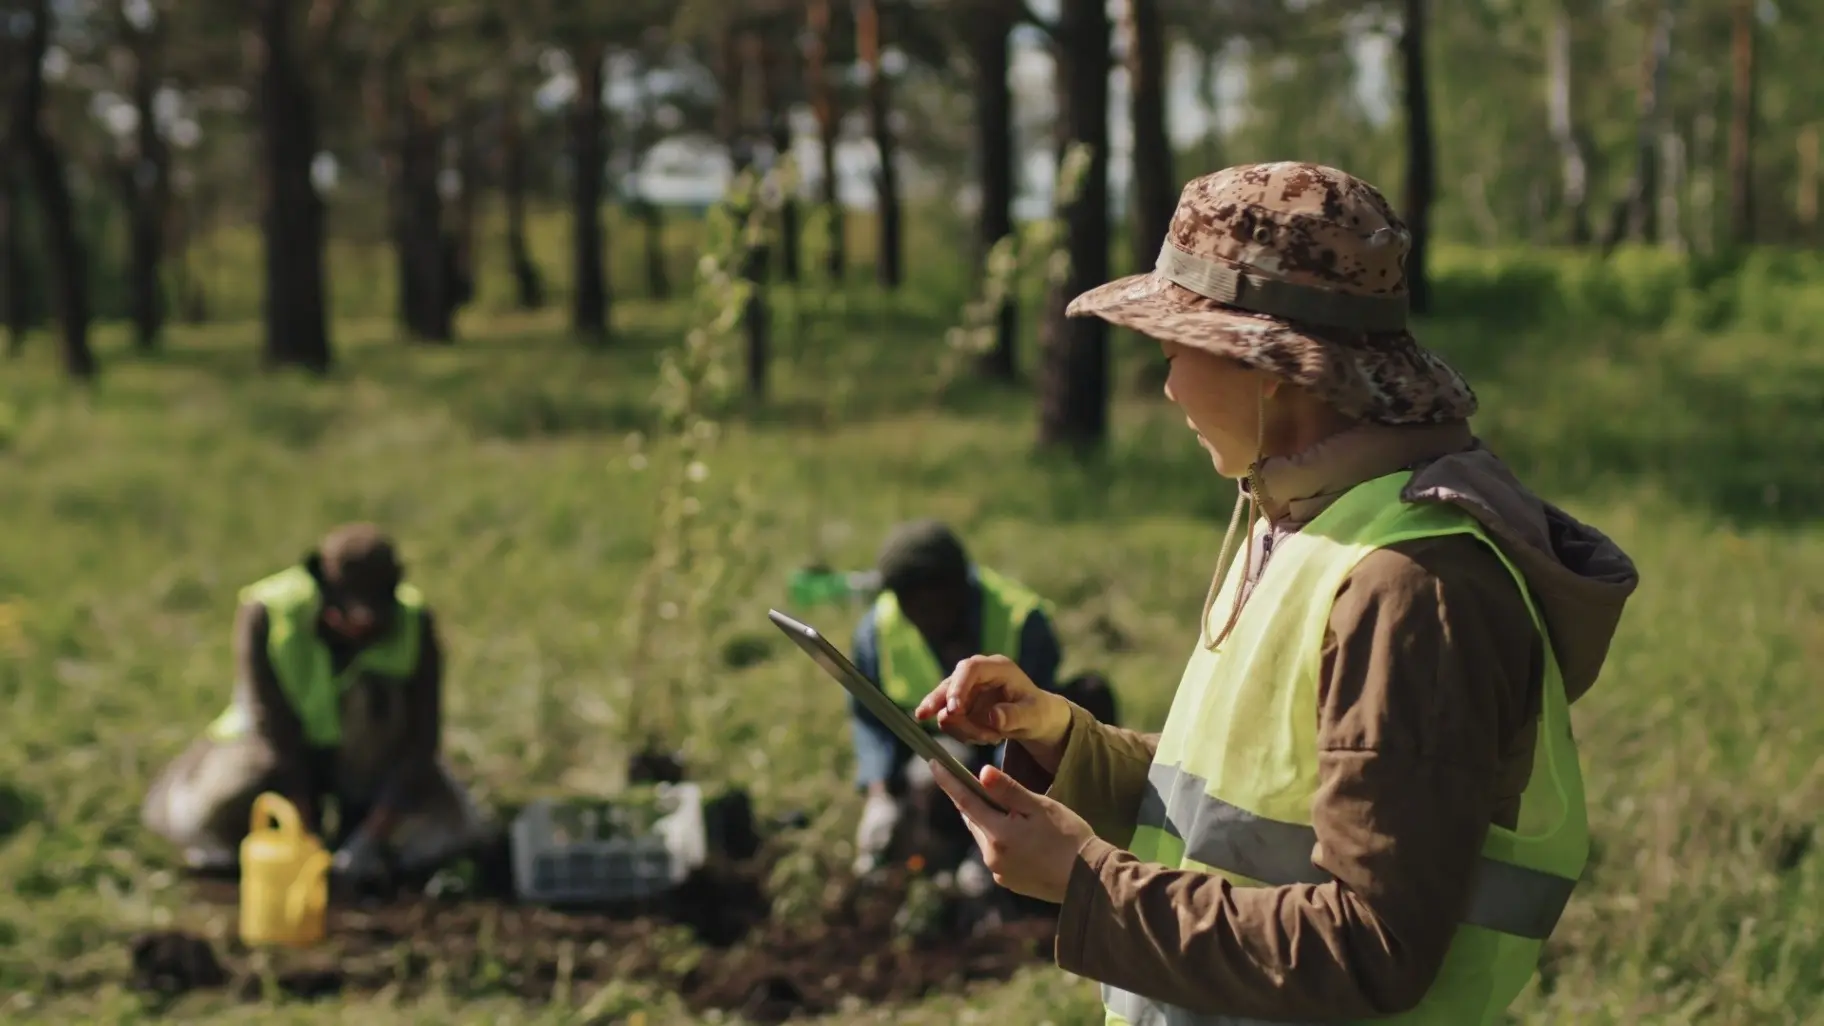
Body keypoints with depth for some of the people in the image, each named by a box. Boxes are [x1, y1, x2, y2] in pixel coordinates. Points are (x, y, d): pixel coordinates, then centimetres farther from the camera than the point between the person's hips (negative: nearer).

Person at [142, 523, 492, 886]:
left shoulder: (414, 622, -23)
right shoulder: (264, 614, -27)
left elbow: (420, 741, -22)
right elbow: (274, 732, -27)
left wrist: (369, 838, -29)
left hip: (367, 755, 1)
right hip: (290, 750, -1)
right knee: (209, 817, -27)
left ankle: (357, 809, -5)